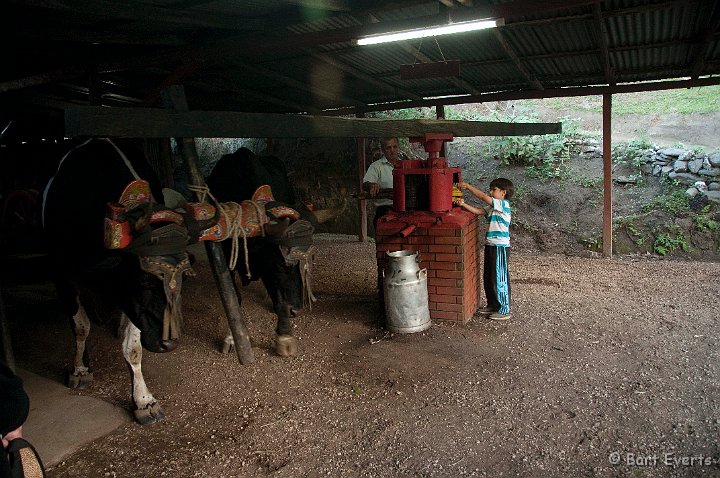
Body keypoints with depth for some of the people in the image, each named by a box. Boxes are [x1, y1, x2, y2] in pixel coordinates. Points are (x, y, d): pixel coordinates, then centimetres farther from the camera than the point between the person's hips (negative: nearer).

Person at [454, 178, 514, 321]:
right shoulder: (493, 209, 16)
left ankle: (504, 310, 6)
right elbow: (479, 211, 8)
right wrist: (463, 204, -5)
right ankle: (493, 305, 30)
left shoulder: (504, 204, -11)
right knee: (488, 278, 16)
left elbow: (483, 197, -19)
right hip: (491, 245, 10)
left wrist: (467, 186, -12)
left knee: (500, 278, -3)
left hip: (500, 246, -10)